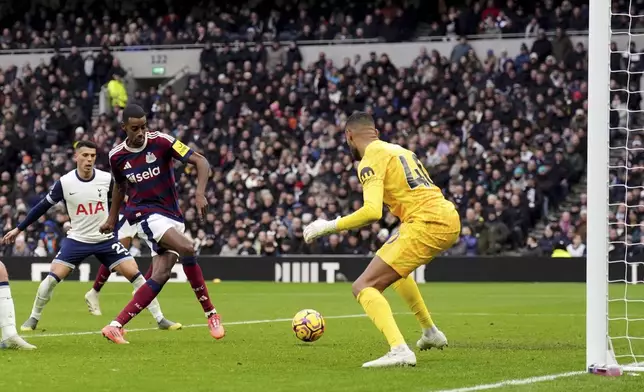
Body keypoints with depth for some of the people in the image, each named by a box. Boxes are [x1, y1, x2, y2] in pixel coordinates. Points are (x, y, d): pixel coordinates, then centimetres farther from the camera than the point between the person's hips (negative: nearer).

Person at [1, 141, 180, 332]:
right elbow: (42, 206, 0)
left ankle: (160, 319, 0)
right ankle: (33, 318, 9)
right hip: (77, 239, -1)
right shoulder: (64, 183, -11)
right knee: (52, 278, -13)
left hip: (105, 239, 1)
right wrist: (18, 229, 3)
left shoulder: (107, 179, -9)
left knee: (134, 273, -9)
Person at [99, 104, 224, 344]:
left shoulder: (161, 142, -8)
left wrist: (200, 194, -26)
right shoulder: (116, 156, 0)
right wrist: (112, 220, 28)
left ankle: (116, 325, -3)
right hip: (145, 214, -2)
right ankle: (211, 314, -18)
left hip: (172, 216, 2)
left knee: (160, 275, -9)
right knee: (186, 248, -27)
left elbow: (201, 162, -12)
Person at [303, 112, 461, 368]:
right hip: (450, 220, 9)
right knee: (390, 263, 36)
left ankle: (399, 350, -30)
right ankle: (431, 332, 40)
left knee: (364, 286, -9)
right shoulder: (401, 150, 22)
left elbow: (372, 212, -19)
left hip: (427, 224, -9)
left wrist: (329, 226, -11)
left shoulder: (371, 160, -5)